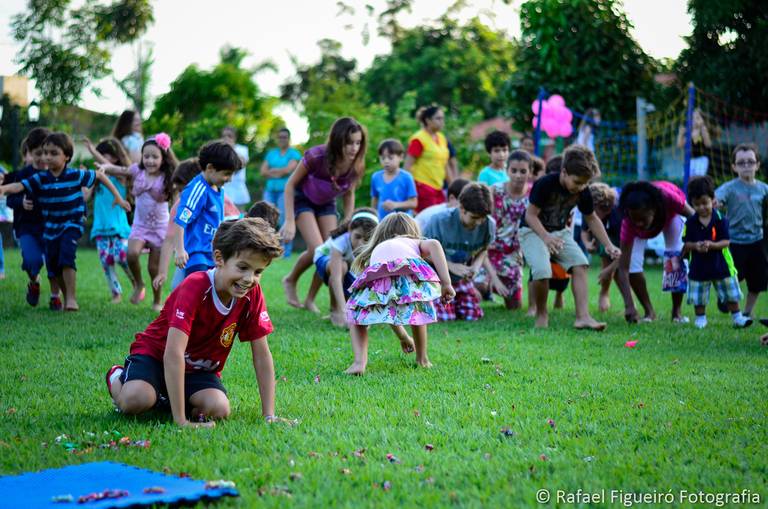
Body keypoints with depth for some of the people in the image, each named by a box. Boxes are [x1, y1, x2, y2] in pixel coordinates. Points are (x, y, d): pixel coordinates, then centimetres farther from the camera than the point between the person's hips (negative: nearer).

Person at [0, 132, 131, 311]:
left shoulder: (75, 175, -11)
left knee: (66, 258, -23)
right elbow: (19, 186, -23)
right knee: (53, 266, 10)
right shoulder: (40, 179, -8)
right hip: (51, 227, 4)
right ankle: (66, 298, 32)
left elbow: (100, 176, 1)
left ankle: (72, 298, -15)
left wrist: (118, 197, 4)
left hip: (72, 224, -4)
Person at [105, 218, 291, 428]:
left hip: (200, 369, 4)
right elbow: (174, 353, -38)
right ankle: (118, 378, 6)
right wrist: (181, 421, -41)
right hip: (156, 353, -4)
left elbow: (262, 355, -9)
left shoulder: (252, 294, -15)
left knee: (219, 409, -26)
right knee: (136, 401, -33)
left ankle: (166, 399, 6)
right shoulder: (195, 287, -31)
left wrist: (269, 416, -14)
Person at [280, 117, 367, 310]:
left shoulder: (355, 166, -22)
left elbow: (349, 194, -1)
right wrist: (289, 221, -23)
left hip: (327, 204, 4)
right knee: (317, 249, -19)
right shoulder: (316, 157, -34)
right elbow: (290, 185, -21)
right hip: (303, 200, -4)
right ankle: (290, 281, 10)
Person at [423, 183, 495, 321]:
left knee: (474, 315, -3)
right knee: (446, 317, -16)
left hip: (461, 279, 4)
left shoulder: (489, 224, -17)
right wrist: (451, 266, -27)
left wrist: (476, 266, -18)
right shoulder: (440, 221, -28)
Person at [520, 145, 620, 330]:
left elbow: (592, 219, 7)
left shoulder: (583, 192, -6)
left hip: (560, 232, 5)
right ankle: (541, 314, -3)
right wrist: (546, 237, -37)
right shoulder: (545, 184, -23)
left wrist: (608, 245, -2)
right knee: (542, 271, -28)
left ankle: (583, 316, -21)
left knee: (580, 264, -19)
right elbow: (531, 215, -20)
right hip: (533, 231, -5)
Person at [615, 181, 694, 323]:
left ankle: (677, 311, 1)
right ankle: (649, 312, -1)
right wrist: (629, 305, -47)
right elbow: (623, 268, -39)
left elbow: (693, 215, -24)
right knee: (632, 262, -17)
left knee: (677, 257, -16)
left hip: (670, 212, 0)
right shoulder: (629, 221, -41)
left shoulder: (669, 197, -46)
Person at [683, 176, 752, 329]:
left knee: (731, 295, 7)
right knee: (698, 298, 7)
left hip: (721, 265, -1)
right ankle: (700, 318, 25)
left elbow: (726, 242, -11)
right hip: (699, 267, 1)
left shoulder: (720, 220, -9)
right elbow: (686, 243, -2)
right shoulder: (690, 223, -3)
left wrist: (711, 245, -28)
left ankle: (737, 317, 19)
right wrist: (695, 246, -24)